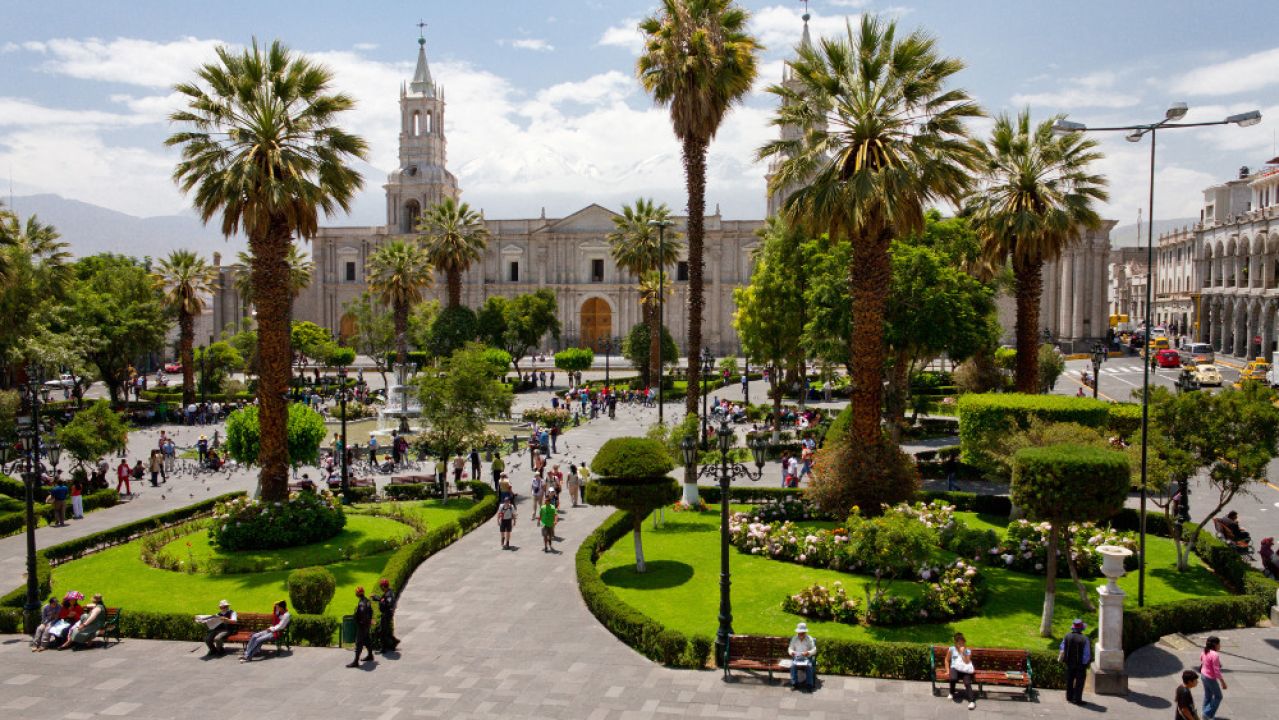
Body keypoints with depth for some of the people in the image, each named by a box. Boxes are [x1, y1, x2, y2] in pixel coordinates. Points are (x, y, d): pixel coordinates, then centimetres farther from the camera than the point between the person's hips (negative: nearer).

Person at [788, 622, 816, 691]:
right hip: (796, 657, 2)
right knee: (793, 665, -29)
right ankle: (794, 684, -20)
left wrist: (808, 653, -24)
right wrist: (791, 652, -17)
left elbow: (814, 650, -4)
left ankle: (809, 684, -21)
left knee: (809, 666, -32)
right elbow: (790, 648, 8)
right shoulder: (794, 639, 6)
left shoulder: (809, 639, 0)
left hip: (807, 657, -2)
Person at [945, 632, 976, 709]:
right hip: (955, 668, 0)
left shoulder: (968, 651, 4)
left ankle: (971, 701, -36)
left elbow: (967, 662, -7)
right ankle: (952, 693, -5)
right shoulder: (951, 649, 5)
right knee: (953, 678, -33)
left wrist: (963, 653, -15)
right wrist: (948, 671, 3)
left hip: (965, 670, 0)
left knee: (967, 683, -29)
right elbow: (947, 660, 13)